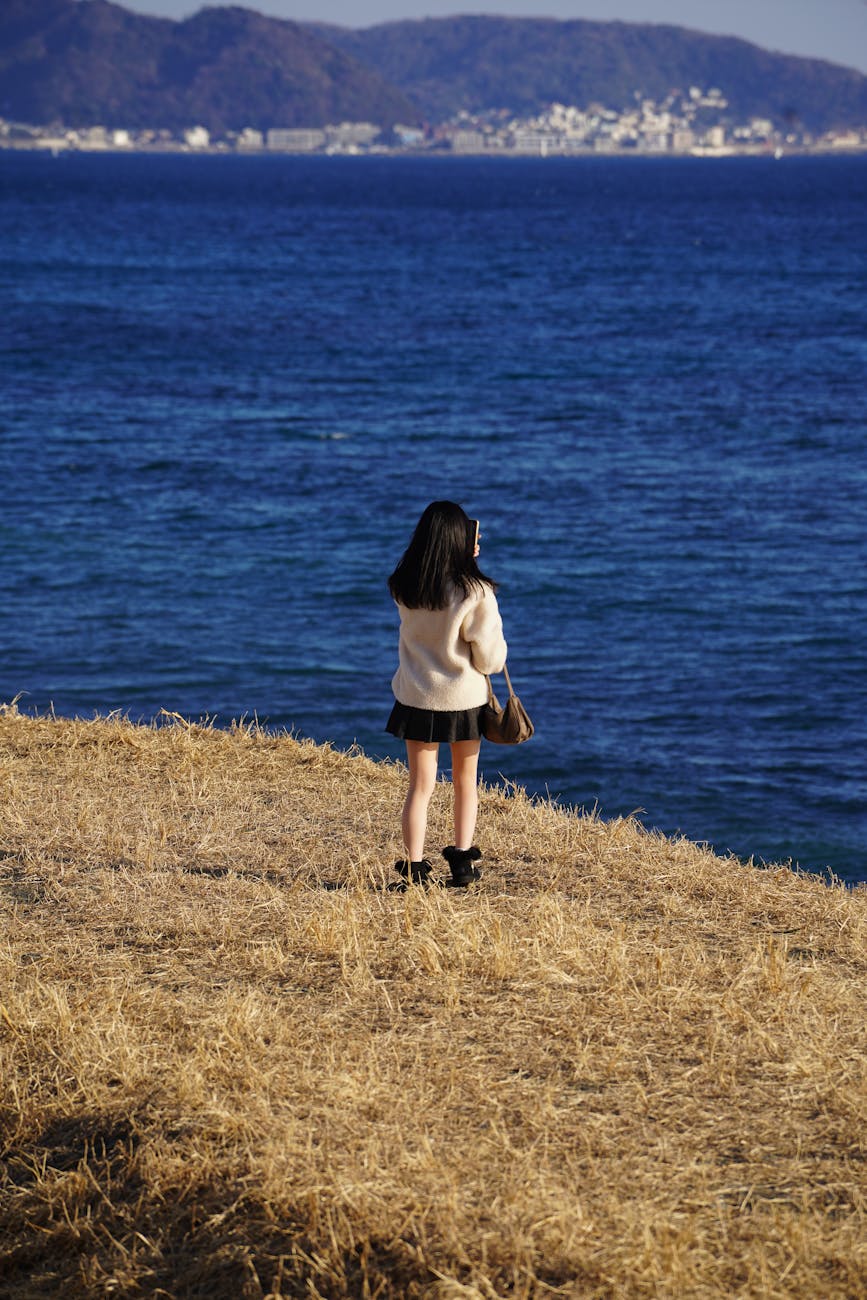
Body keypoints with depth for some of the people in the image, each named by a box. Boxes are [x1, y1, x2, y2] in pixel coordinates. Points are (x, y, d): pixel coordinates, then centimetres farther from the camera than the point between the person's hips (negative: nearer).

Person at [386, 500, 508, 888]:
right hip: (463, 698, -2)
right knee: (466, 782, 18)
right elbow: (488, 658, -13)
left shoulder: (404, 587, -7)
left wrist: (465, 554, 17)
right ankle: (463, 860, 17)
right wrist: (496, 652, 11)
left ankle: (414, 867, 0)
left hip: (416, 698, 2)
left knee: (420, 786, 8)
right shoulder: (474, 592, -17)